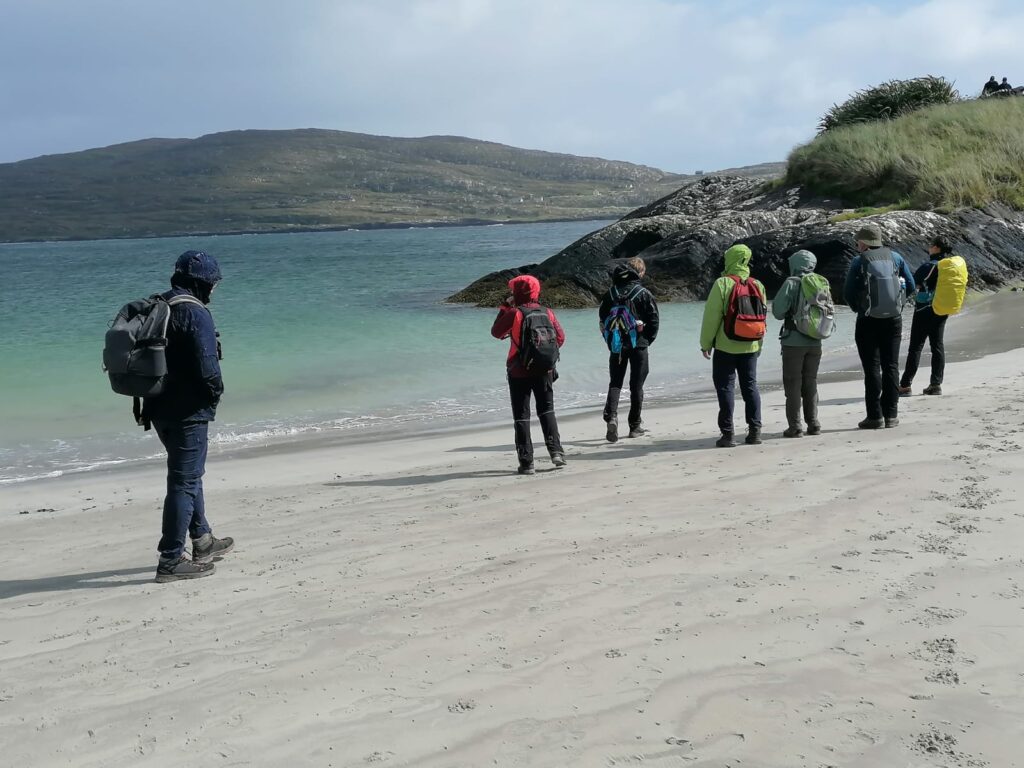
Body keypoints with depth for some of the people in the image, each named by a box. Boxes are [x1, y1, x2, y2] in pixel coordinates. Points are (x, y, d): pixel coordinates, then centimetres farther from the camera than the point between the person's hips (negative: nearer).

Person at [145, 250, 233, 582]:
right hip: (188, 411, -9)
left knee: (188, 473, 23)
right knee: (184, 481, -2)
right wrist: (216, 391, -4)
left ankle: (203, 540, 36)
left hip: (159, 409, 9)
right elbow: (207, 367, -24)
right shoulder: (195, 314, -17)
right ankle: (171, 561, 1)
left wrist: (146, 403, 19)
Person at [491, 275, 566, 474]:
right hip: (544, 370, 3)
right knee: (547, 411, 17)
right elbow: (560, 338, 5)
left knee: (521, 416, 3)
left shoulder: (514, 313, -12)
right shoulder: (548, 313, 0)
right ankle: (556, 451, 4)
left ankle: (526, 462, 1)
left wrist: (504, 308, 7)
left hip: (519, 372, -3)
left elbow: (496, 332, 0)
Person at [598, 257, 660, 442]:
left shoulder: (611, 293, 4)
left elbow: (602, 318, 7)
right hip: (638, 344, -2)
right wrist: (647, 340, 5)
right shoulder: (643, 293, -7)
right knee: (636, 385, 7)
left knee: (615, 383, 8)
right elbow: (653, 320, -7)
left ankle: (611, 417, -15)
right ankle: (635, 425, 14)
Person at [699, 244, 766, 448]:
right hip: (750, 347, 5)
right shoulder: (757, 285, 5)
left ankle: (727, 434, -2)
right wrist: (759, 344, 21)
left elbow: (711, 316, -12)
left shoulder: (722, 284, -11)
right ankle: (755, 431, 12)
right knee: (750, 386, 12)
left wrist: (706, 343, -4)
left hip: (726, 346, -5)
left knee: (725, 387, 0)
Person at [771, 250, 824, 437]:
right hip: (815, 342, 5)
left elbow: (778, 312, -13)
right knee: (811, 383, 14)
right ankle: (813, 424, 15)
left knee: (793, 384, 1)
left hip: (794, 341, -5)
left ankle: (795, 426, 0)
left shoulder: (791, 283, -11)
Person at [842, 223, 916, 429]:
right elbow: (910, 286, 7)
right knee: (891, 366, 9)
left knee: (872, 368, 0)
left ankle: (875, 416, -2)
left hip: (868, 321, -3)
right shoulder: (895, 257, 5)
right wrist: (897, 304, 15)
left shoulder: (859, 261, -6)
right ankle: (891, 415, 10)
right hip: (894, 319, 3)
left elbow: (848, 293, -6)